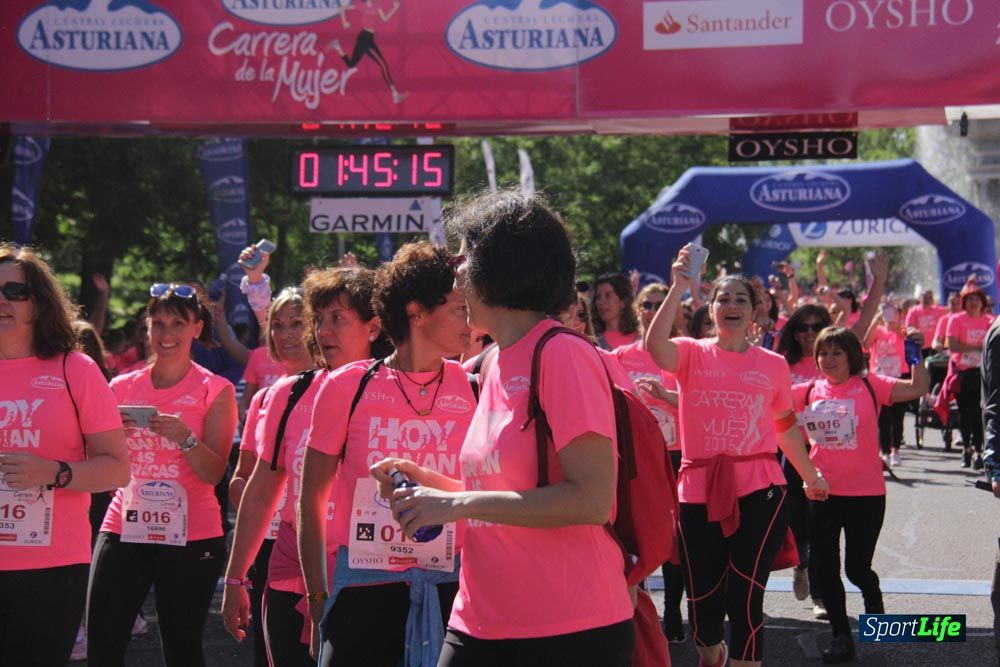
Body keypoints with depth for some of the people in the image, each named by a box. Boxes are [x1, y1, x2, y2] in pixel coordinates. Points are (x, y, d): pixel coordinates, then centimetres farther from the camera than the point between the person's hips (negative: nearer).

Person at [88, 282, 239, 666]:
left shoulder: (215, 390, 0)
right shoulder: (123, 387, 10)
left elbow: (214, 473, -6)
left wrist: (185, 438, -25)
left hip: (190, 535, -3)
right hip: (123, 530, 3)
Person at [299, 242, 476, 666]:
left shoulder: (471, 389, 3)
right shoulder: (346, 386, 0)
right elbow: (311, 500, 6)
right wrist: (317, 595, 2)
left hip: (446, 589, 1)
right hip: (361, 594, -1)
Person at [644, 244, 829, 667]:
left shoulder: (773, 366, 7)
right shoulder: (692, 354, 1)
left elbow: (785, 426, 20)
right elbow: (655, 345, -22)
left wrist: (810, 476, 27)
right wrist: (679, 289, -27)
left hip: (758, 490, 0)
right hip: (699, 489, 0)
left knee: (745, 599, -11)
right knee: (703, 596, 13)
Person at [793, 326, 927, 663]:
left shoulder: (869, 385, -5)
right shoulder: (810, 391, 3)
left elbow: (917, 389, -11)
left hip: (866, 493, -3)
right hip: (823, 492, 3)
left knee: (857, 567, 1)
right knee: (823, 566, 3)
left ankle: (874, 601, 38)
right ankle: (841, 636, 19)